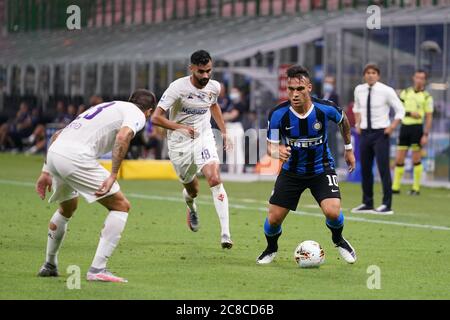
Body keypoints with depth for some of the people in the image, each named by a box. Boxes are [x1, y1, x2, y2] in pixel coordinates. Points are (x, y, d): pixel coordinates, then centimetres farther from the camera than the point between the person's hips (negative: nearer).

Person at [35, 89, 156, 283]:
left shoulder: (106, 107, 33)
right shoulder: (137, 114, 10)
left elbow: (58, 135, 30)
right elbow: (122, 137, -15)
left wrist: (46, 171, 29)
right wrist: (113, 176, -15)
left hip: (54, 152, 8)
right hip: (76, 157, -8)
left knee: (67, 208, 33)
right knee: (121, 206, 2)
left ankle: (49, 265, 43)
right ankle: (97, 269, -6)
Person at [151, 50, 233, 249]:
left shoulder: (214, 87, -4)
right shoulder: (178, 87, -19)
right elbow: (156, 117, -20)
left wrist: (223, 131, 19)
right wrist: (180, 127, -32)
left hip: (204, 138, 2)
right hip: (179, 143, -2)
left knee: (215, 179, -21)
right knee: (192, 189, 10)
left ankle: (225, 234, -25)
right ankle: (191, 206, 52)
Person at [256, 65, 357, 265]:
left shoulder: (325, 109, -21)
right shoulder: (278, 114, -22)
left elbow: (343, 121, 4)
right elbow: (270, 146, -14)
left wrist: (348, 149, 14)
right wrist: (277, 151, -38)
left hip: (322, 169, -1)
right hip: (291, 171, 1)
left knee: (333, 212, -22)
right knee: (274, 218, -3)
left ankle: (338, 240, 14)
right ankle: (271, 249, 32)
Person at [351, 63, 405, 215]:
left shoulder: (386, 91, -10)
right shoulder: (359, 90, 3)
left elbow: (400, 110, -2)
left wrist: (391, 127, -11)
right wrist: (358, 124, 11)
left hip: (381, 133, -5)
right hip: (365, 132, 5)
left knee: (383, 168, -8)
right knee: (365, 169, 8)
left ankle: (387, 205, -5)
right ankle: (367, 204, 18)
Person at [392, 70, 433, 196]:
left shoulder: (426, 97, 0)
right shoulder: (405, 93, 10)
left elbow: (429, 118, -2)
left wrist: (426, 135, -10)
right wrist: (410, 113, -9)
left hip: (417, 127, -4)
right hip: (404, 126, 4)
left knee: (416, 159, -2)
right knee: (399, 159, 3)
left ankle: (416, 188, 5)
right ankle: (395, 187, 8)